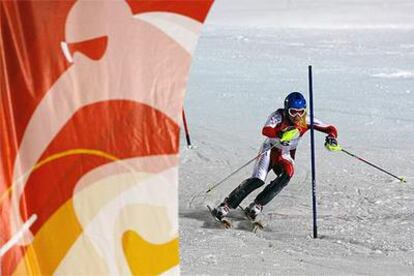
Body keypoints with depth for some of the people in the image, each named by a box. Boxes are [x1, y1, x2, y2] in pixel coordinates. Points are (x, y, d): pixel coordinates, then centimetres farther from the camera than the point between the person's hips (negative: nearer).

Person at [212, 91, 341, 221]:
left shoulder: (306, 121, -11)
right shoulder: (279, 116, -20)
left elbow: (330, 129, -9)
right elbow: (265, 130, -38)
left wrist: (331, 138, -32)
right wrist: (281, 134, -59)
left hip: (286, 156, 3)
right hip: (270, 150, -3)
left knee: (288, 172, -32)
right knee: (257, 180, -25)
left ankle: (257, 205, -25)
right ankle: (226, 205, -15)